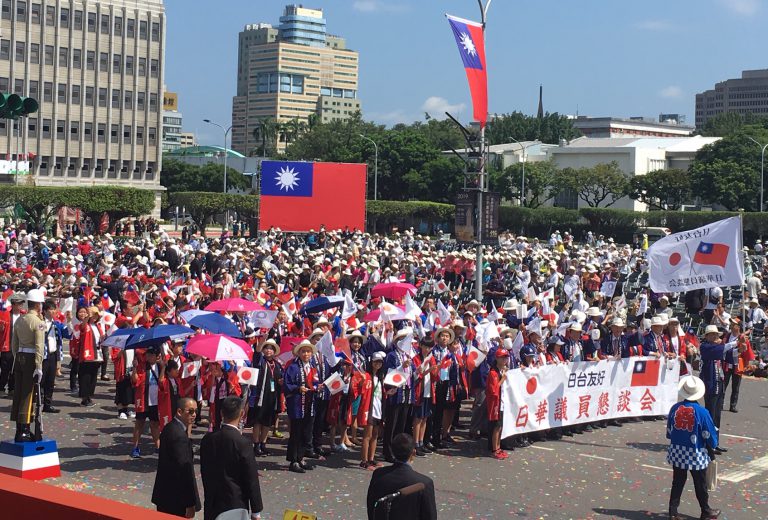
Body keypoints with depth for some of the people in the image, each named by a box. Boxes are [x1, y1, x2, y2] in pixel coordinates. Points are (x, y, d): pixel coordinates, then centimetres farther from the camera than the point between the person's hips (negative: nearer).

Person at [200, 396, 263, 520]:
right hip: (235, 505, -5)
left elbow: (204, 472, 8)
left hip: (212, 504, 5)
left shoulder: (207, 439, -2)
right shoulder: (243, 443, -17)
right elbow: (252, 480, -13)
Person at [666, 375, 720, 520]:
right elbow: (709, 436, -9)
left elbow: (669, 432, 6)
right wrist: (712, 451, 9)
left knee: (677, 483, 13)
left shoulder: (675, 409, -6)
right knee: (700, 485, 12)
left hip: (677, 452, 3)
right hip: (696, 455, -3)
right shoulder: (701, 412, -18)